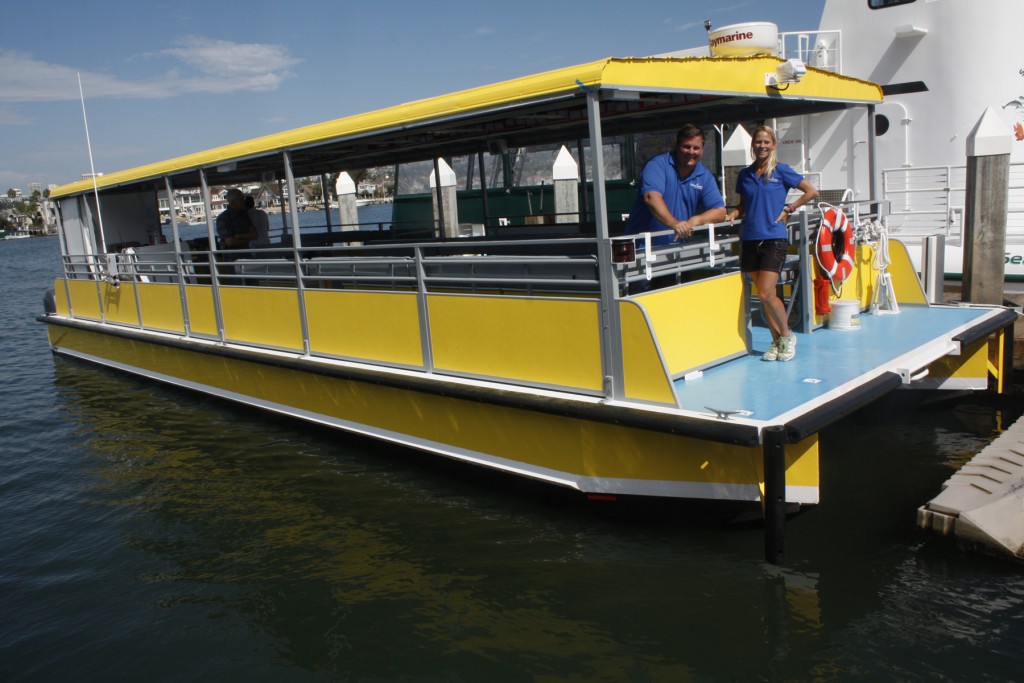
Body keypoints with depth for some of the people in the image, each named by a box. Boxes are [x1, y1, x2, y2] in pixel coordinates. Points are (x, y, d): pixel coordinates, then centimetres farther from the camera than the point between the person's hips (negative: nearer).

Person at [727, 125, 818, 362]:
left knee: (766, 294, -13)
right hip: (750, 239, 4)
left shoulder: (781, 171, 0)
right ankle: (776, 340, 20)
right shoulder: (744, 175, 11)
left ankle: (787, 335, 10)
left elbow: (812, 191, 5)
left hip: (774, 238, -4)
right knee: (763, 295, 7)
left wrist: (788, 209, -2)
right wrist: (734, 213, 1)